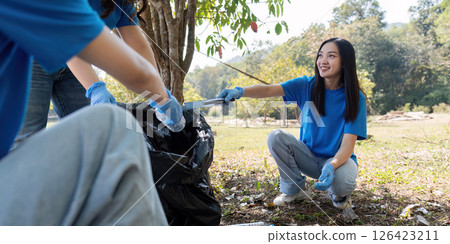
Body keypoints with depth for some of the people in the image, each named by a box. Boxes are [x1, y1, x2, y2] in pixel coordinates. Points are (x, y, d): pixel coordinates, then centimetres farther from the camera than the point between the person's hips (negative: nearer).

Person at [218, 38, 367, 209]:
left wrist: (331, 166, -41)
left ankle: (339, 195, 4)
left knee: (342, 180, -37)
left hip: (338, 158, -2)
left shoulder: (355, 98, -14)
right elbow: (270, 90, -24)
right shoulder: (306, 86, -8)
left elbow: (348, 144, -21)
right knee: (275, 137, -22)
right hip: (309, 156, 3)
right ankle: (295, 189, -1)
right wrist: (240, 91, -43)